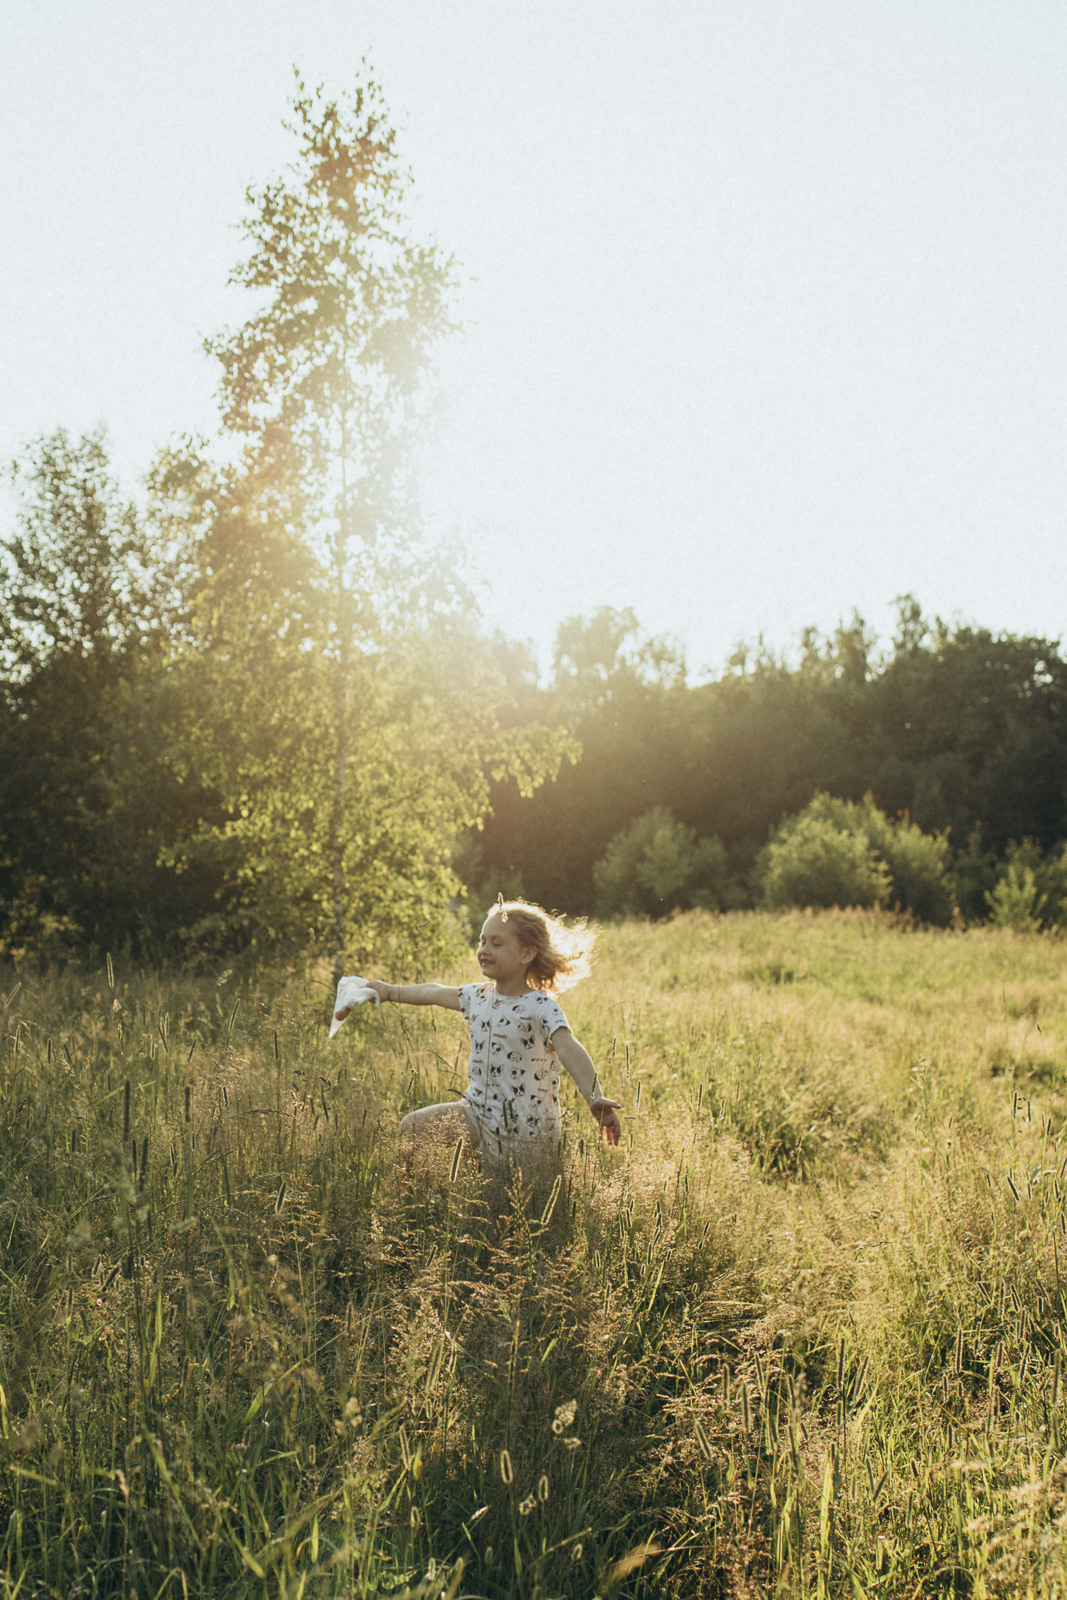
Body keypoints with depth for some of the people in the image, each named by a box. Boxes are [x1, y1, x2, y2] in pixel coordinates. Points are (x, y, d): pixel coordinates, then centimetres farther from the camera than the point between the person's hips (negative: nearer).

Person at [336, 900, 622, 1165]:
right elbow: (435, 993, 21)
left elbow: (570, 1050, -34)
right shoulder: (479, 996, 3)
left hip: (524, 1131, -6)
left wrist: (594, 1099, -48)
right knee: (411, 1129, 0)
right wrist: (389, 991, 30)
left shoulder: (541, 1007, -19)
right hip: (479, 1112, 6)